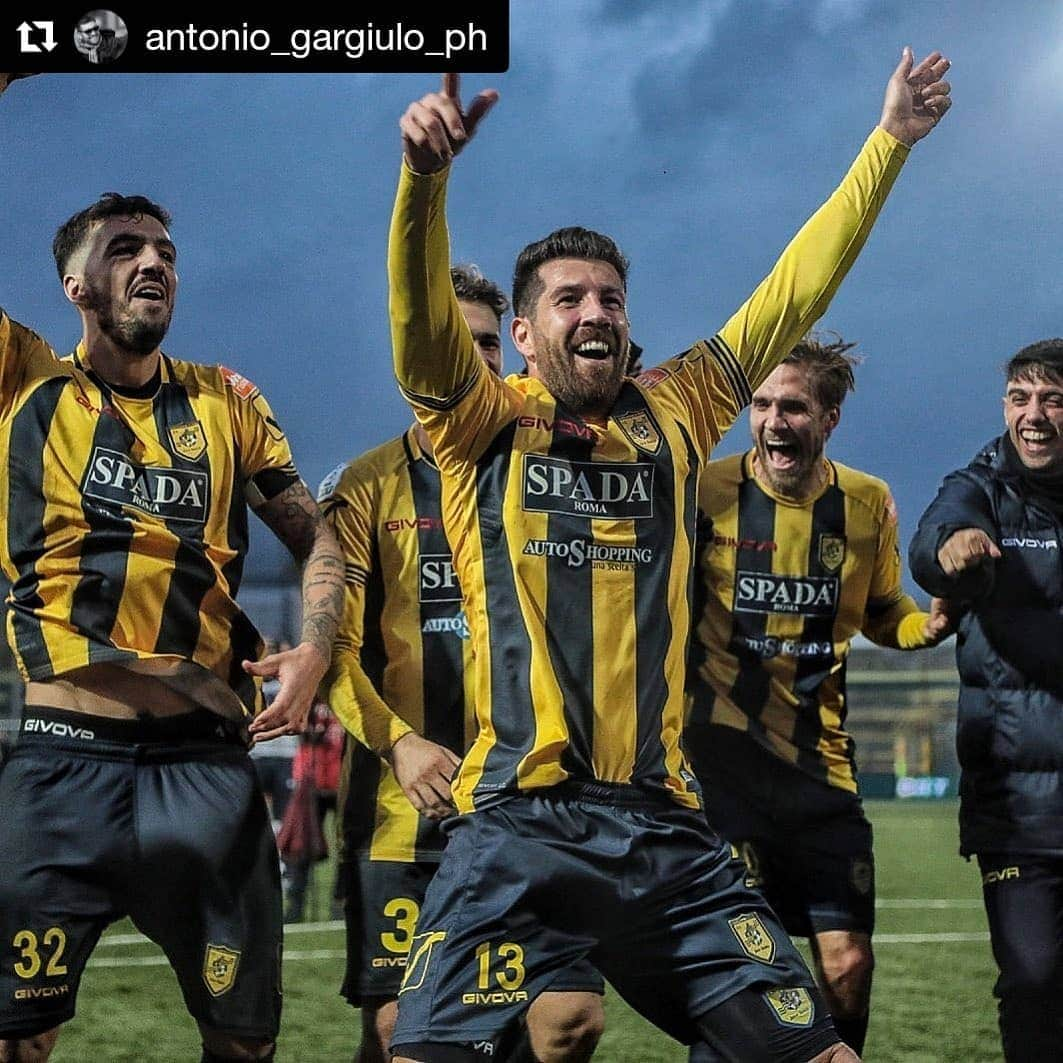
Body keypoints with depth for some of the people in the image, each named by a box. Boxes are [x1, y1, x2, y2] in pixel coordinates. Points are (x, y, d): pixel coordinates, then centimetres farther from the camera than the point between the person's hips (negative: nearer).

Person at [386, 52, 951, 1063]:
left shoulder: (670, 418, 15)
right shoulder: (484, 423, 6)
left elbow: (793, 292, 18)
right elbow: (421, 309, -11)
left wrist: (889, 142, 17)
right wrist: (425, 172, -29)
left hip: (664, 827, 4)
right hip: (519, 826, -3)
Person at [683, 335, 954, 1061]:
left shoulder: (869, 504, 3)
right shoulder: (707, 491, -8)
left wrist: (930, 624, -3)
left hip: (822, 758, 3)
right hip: (726, 753, -3)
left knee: (849, 965, 1)